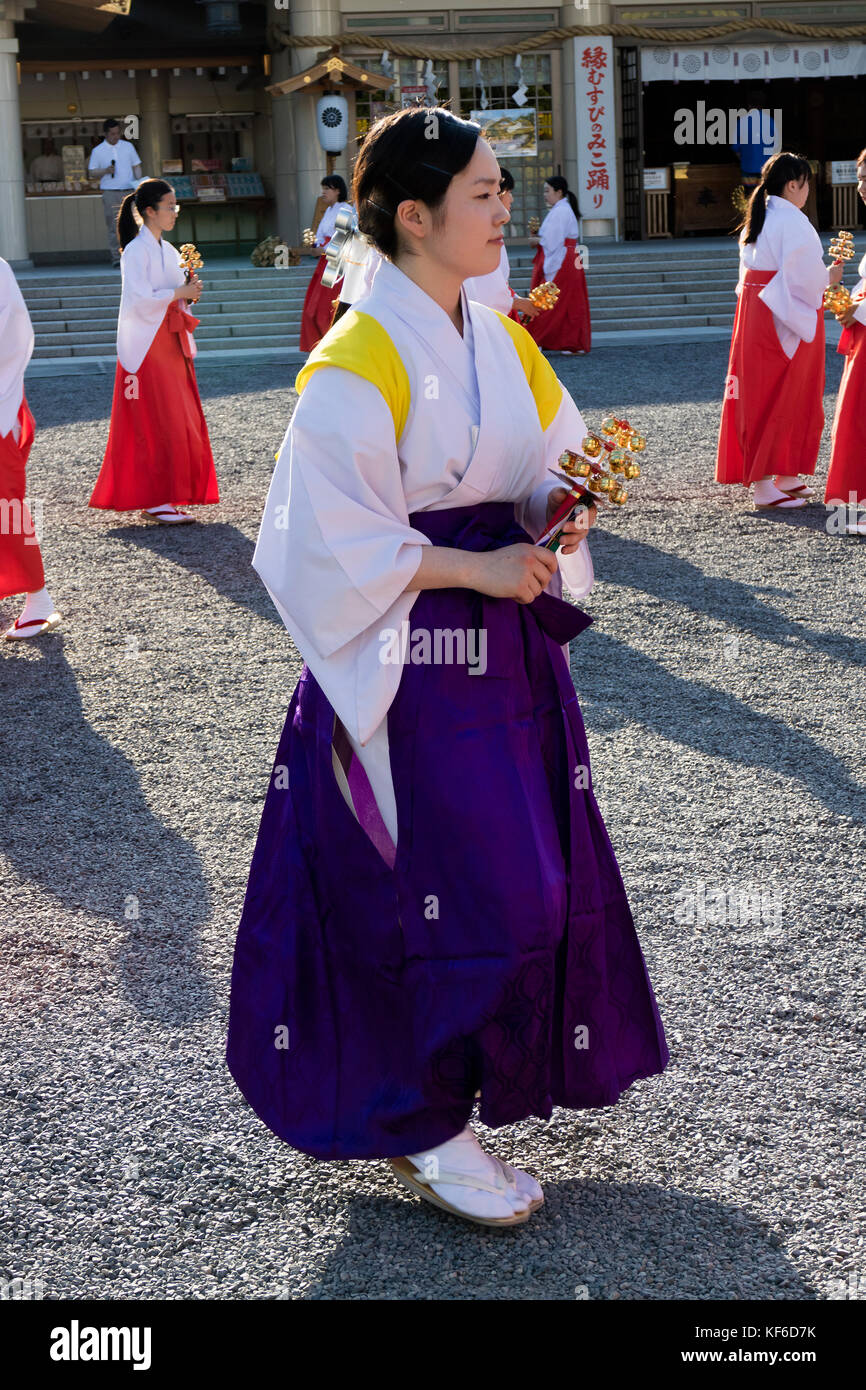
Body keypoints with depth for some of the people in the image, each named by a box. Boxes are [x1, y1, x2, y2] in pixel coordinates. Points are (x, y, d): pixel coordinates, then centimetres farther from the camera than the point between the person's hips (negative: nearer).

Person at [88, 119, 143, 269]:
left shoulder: (128, 146, 10)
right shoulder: (98, 151, 4)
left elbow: (136, 166, 14)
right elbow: (91, 172, 5)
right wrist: (106, 171, -13)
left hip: (129, 191, 2)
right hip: (110, 193, -2)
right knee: (113, 227, -4)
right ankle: (116, 258, -1)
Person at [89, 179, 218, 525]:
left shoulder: (168, 250, 15)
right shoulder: (136, 251, -11)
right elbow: (138, 301, -20)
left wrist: (190, 291, 0)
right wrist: (179, 293, -15)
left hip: (172, 345, 8)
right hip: (147, 347, -8)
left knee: (183, 421, 6)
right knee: (156, 423, -8)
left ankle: (167, 497, 11)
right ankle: (155, 501, -4)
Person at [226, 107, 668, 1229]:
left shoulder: (498, 340, 8)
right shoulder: (356, 365, -15)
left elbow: (551, 468, 14)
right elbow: (331, 539, -17)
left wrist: (560, 513, -9)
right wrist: (474, 568, -19)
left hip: (508, 643, 8)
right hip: (413, 661, -8)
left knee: (530, 875, 12)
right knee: (444, 890, -4)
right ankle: (418, 1128, 14)